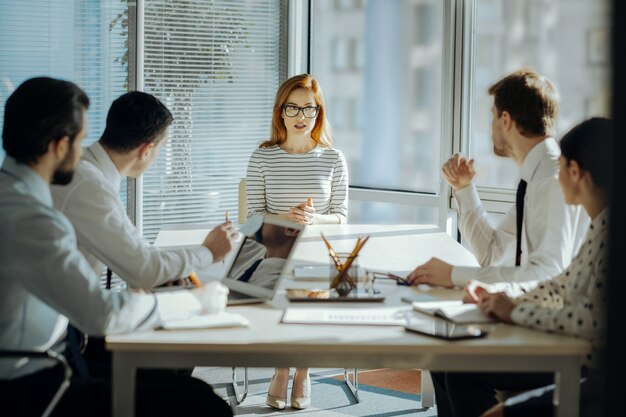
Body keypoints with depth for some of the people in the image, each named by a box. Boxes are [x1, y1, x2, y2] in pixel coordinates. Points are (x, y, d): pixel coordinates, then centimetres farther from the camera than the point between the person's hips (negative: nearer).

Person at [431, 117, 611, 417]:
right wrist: (509, 304, -2)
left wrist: (515, 312, -18)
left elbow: (593, 319, -30)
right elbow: (563, 285, 14)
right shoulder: (599, 225, 8)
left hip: (591, 368, -9)